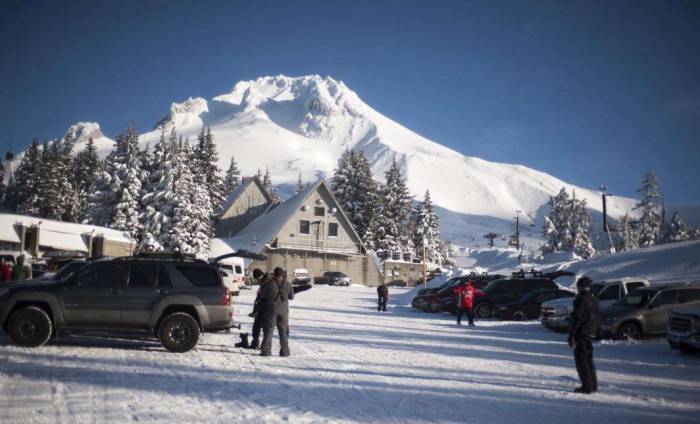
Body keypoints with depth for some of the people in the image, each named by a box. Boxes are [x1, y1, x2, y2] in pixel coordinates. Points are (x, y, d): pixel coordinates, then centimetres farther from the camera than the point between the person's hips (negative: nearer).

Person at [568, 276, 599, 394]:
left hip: (581, 334, -9)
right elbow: (595, 319, 17)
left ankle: (587, 386, -3)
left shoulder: (581, 300, -17)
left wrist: (571, 336, -16)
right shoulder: (593, 300, 12)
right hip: (590, 334, 9)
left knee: (581, 360, -3)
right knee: (588, 359, 17)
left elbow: (577, 319, -20)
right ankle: (593, 385, 23)